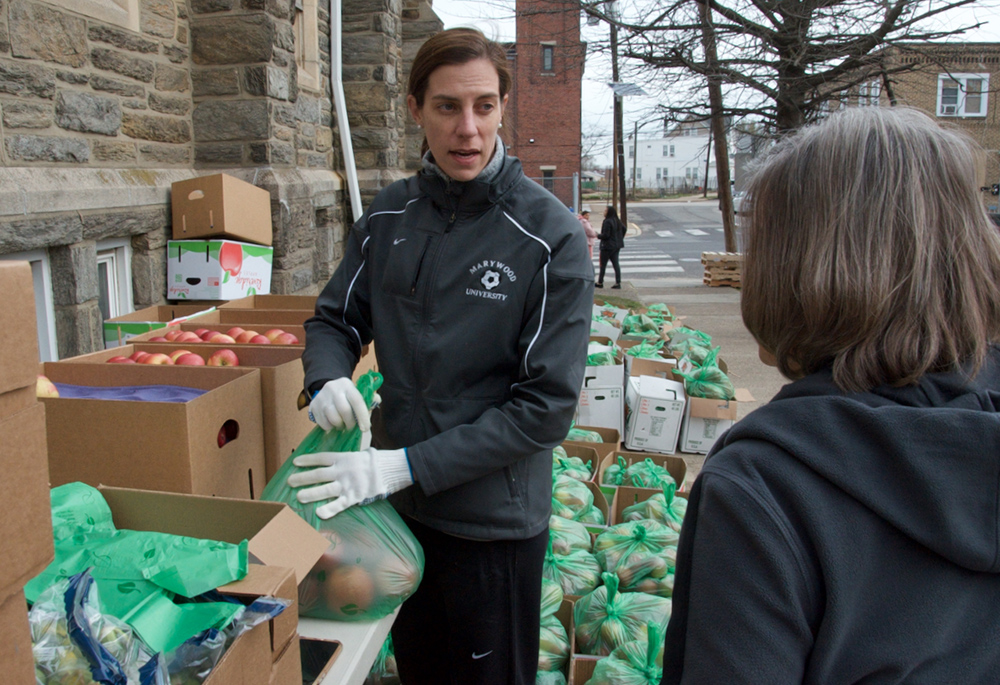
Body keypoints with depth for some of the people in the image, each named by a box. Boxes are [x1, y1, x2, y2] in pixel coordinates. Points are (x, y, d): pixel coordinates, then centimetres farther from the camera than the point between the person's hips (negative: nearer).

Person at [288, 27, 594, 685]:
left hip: (494, 521, -4)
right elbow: (334, 320, 9)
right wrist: (328, 378, -14)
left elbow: (547, 406, -19)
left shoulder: (550, 235, -17)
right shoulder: (388, 216, -2)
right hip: (394, 506, 4)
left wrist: (407, 465, -23)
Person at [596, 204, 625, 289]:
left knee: (603, 264, 3)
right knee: (616, 264, 6)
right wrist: (620, 239, 21)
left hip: (608, 246, -8)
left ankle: (600, 282, 11)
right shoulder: (617, 221, 8)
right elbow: (624, 229, 16)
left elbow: (605, 235, -21)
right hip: (616, 246, 8)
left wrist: (598, 235, -4)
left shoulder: (607, 222, -18)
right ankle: (618, 283, 3)